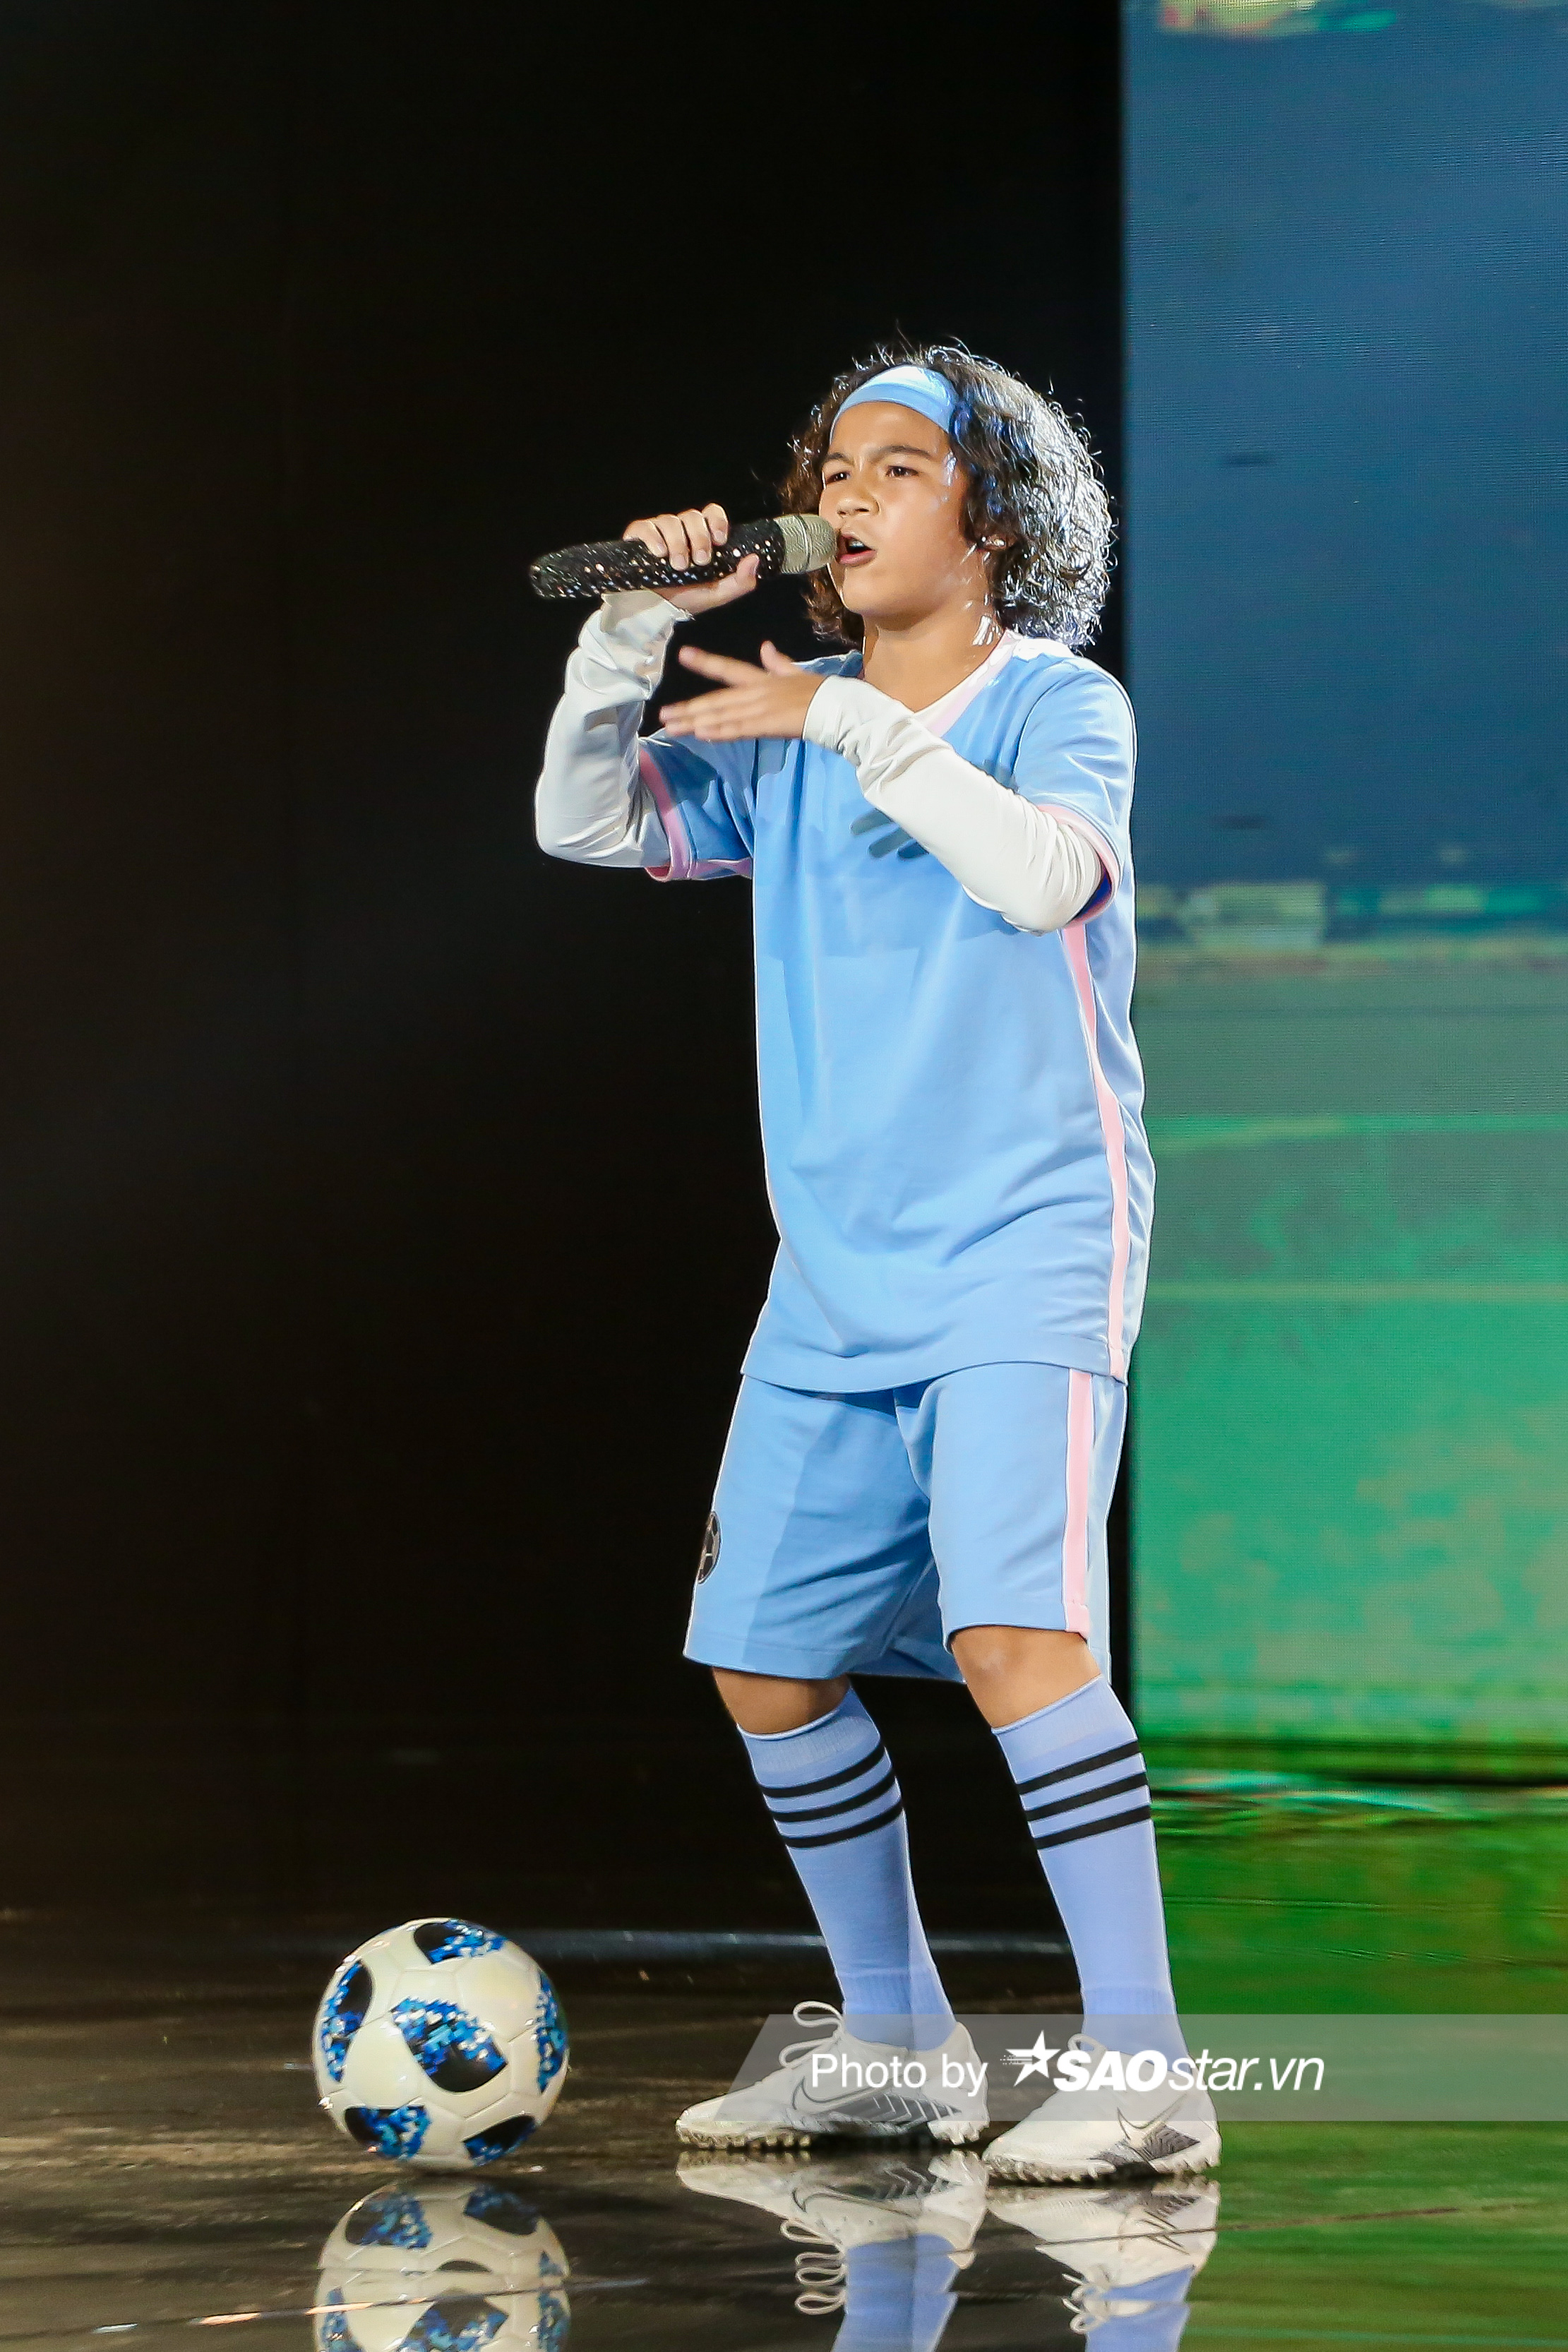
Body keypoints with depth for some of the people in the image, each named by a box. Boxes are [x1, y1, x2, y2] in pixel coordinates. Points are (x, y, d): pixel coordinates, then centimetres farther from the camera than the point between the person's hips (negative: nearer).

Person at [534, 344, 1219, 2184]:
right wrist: (637, 628, -5)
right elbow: (586, 821, 7)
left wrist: (855, 723, -23)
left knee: (1011, 1631, -23)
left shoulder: (1059, 703, -3)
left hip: (1027, 1256, -7)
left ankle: (1143, 2071, -22)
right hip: (836, 1278, 7)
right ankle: (898, 2046, 23)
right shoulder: (791, 734, 13)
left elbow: (1045, 869, -22)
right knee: (764, 1660, 7)